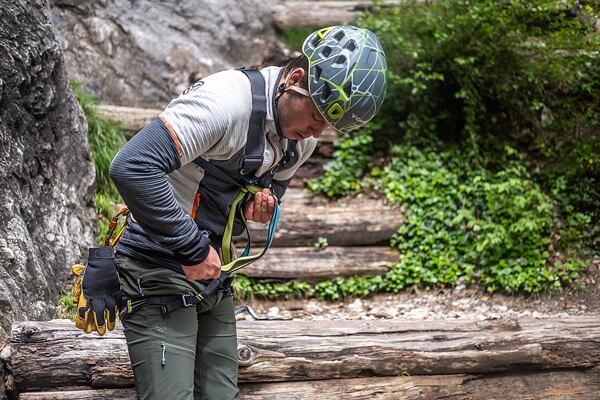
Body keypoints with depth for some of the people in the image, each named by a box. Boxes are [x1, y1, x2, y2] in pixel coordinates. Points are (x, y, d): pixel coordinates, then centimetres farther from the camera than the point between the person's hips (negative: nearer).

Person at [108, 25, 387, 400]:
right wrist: (193, 248, -25)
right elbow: (132, 167, -33)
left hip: (211, 270, 8)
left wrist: (265, 203, -6)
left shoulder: (304, 134, 2)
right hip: (160, 267, -8)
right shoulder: (228, 99, -26)